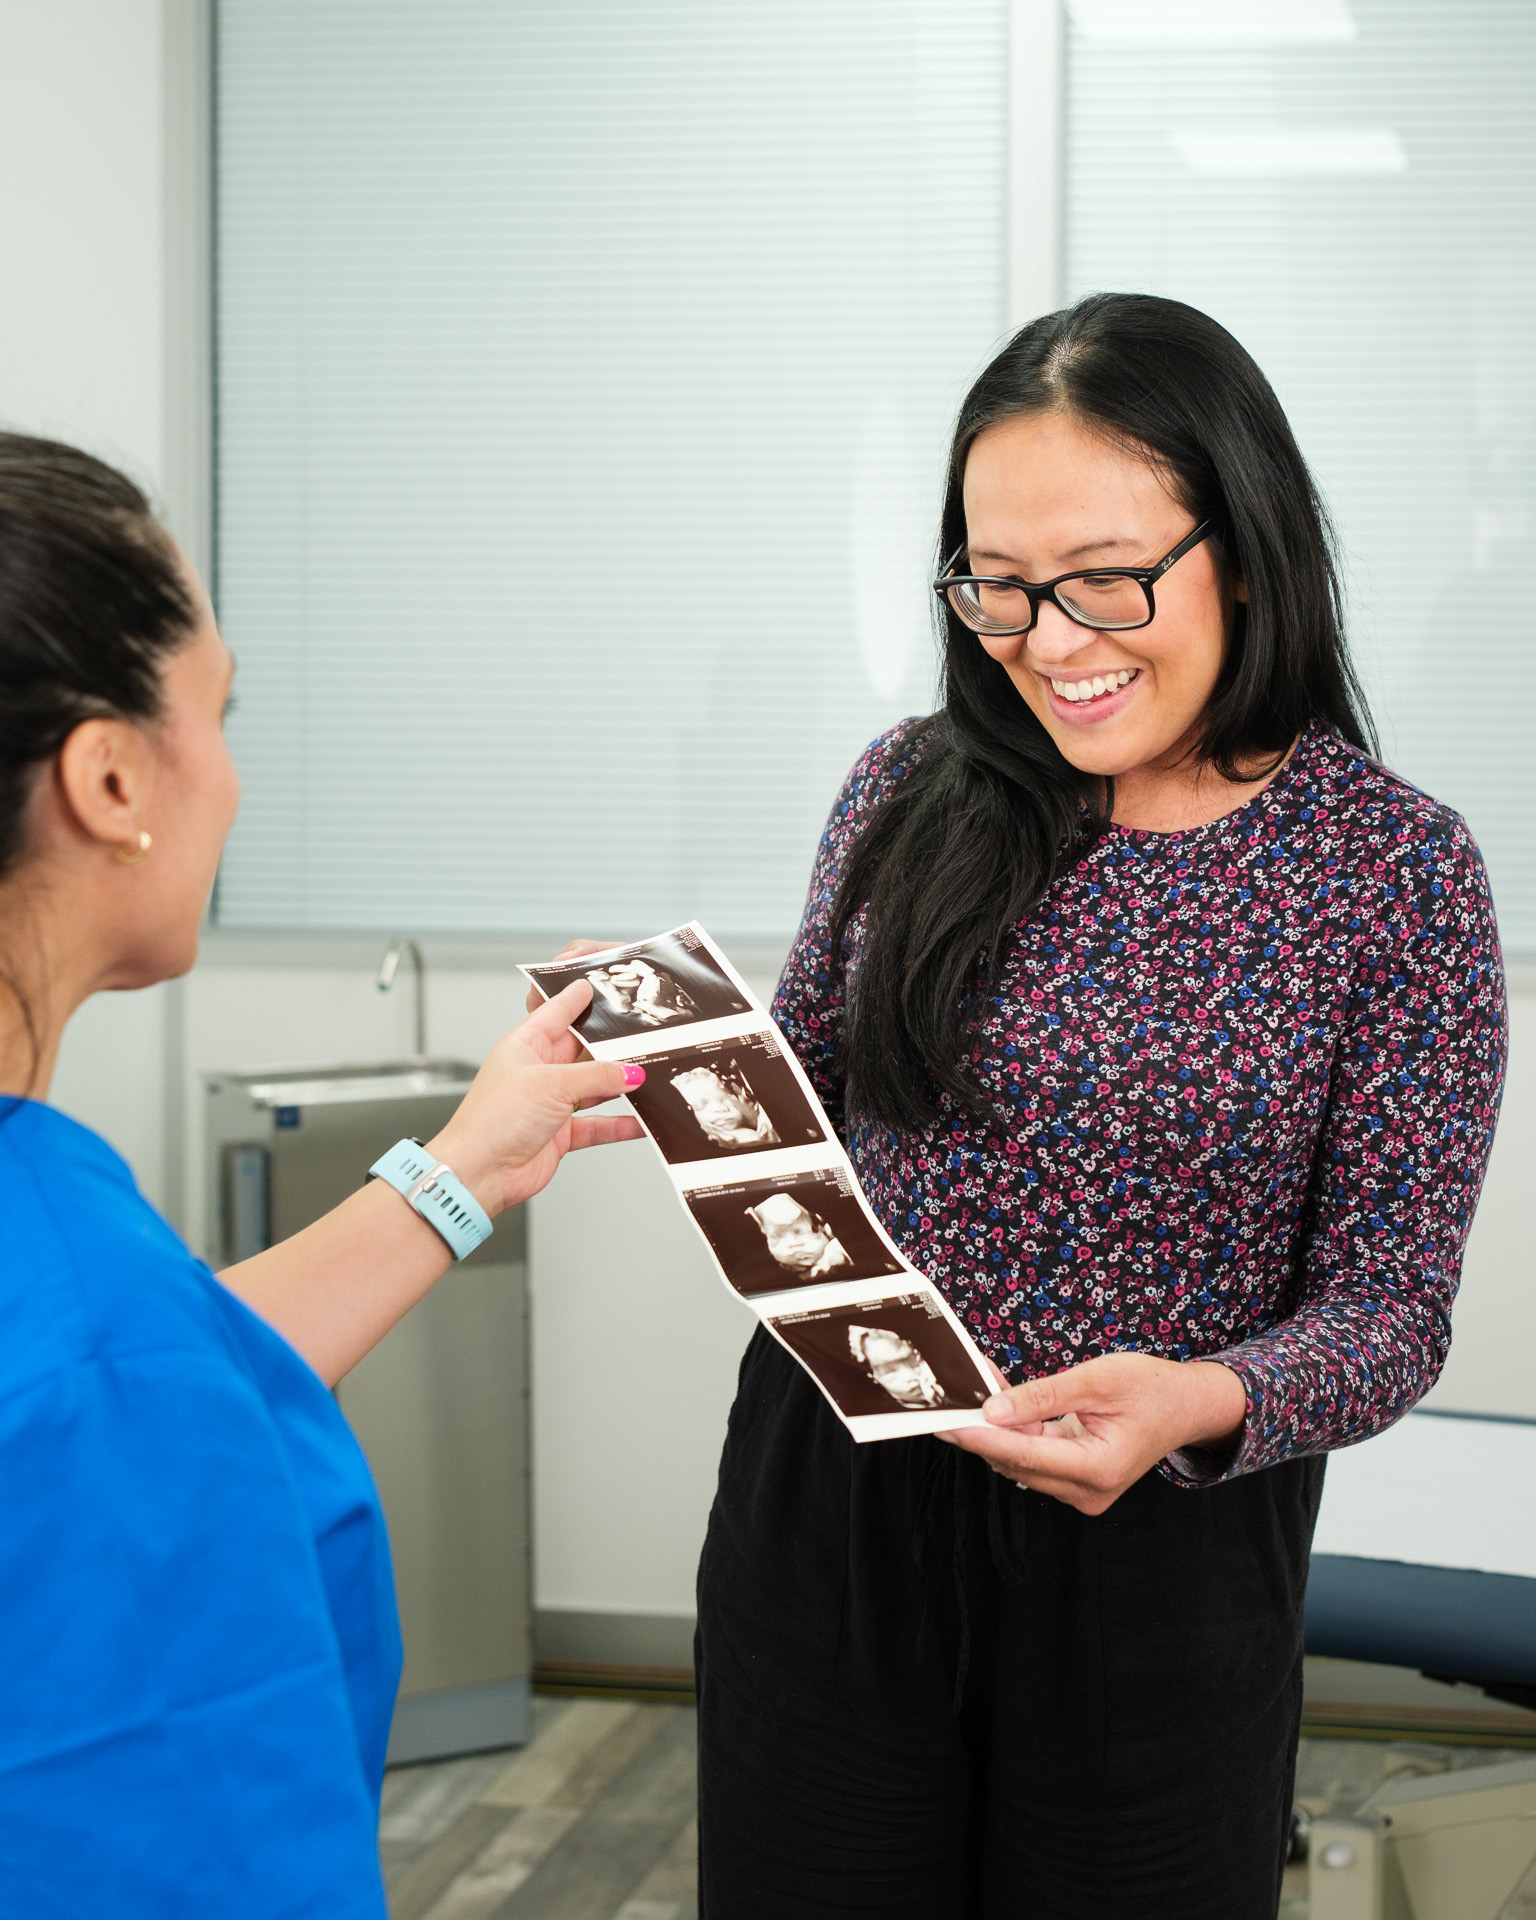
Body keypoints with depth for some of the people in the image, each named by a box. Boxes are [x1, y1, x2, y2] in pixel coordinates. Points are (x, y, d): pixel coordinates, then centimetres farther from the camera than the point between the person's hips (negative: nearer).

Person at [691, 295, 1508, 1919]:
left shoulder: (1396, 869, -10)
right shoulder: (915, 790, -1)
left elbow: (1391, 1307, -10)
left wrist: (1200, 1402, -29)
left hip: (1157, 1548, -2)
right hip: (829, 1504, 3)